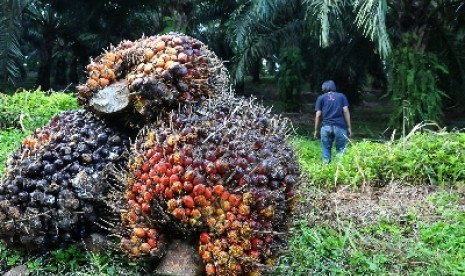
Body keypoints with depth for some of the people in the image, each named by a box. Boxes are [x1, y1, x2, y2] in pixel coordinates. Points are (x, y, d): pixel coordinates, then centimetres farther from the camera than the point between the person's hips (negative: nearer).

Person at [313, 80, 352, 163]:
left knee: (326, 149, 8)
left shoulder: (321, 98, 11)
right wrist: (349, 127, 6)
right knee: (341, 150, 5)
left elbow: (318, 115, 5)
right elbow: (346, 111, 4)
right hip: (340, 126, 0)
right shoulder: (341, 96, 12)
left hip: (326, 126, 0)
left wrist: (316, 130, 11)